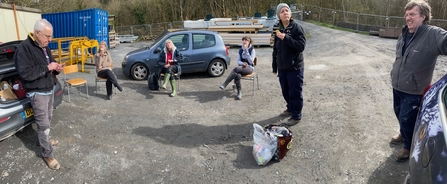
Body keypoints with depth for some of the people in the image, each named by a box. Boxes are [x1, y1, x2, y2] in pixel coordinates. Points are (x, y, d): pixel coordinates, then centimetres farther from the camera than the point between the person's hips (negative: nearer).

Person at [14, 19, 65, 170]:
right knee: (43, 124, -2)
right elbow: (25, 73, -27)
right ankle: (48, 155, 8)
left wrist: (56, 68, -3)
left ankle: (44, 139, 42)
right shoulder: (24, 48, -19)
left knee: (48, 119, 21)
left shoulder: (45, 47, 8)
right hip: (38, 93, -8)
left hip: (49, 89, 8)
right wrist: (47, 68, -26)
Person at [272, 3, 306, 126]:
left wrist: (286, 38, -26)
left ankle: (296, 116, 14)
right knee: (285, 92, 18)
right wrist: (274, 66, 16)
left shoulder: (297, 27, -11)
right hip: (282, 67, 6)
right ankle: (290, 109, 39)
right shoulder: (278, 29, 7)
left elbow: (301, 46, -20)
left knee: (295, 92, 2)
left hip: (295, 67, -6)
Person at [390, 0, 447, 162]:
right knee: (399, 114, 24)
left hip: (413, 90, -7)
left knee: (407, 119, 4)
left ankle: (408, 147, 28)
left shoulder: (433, 35, -20)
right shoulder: (404, 33, 3)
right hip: (397, 86, 7)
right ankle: (404, 134, 50)